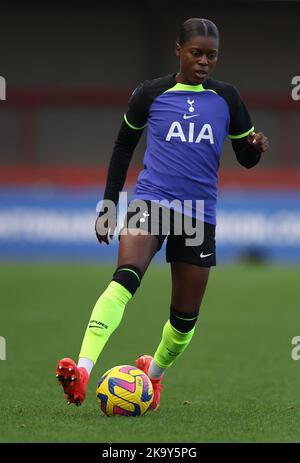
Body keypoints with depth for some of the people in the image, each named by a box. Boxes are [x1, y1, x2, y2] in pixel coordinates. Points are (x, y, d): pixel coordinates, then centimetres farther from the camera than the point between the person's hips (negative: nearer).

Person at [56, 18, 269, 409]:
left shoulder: (226, 98, 7)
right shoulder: (150, 94, 2)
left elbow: (245, 158, 13)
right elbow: (123, 146, 15)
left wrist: (256, 148, -12)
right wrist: (108, 205, 11)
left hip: (200, 215, 3)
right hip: (151, 200, -3)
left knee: (187, 315, 7)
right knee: (126, 277, -29)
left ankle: (153, 373, 37)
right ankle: (82, 370, -43)